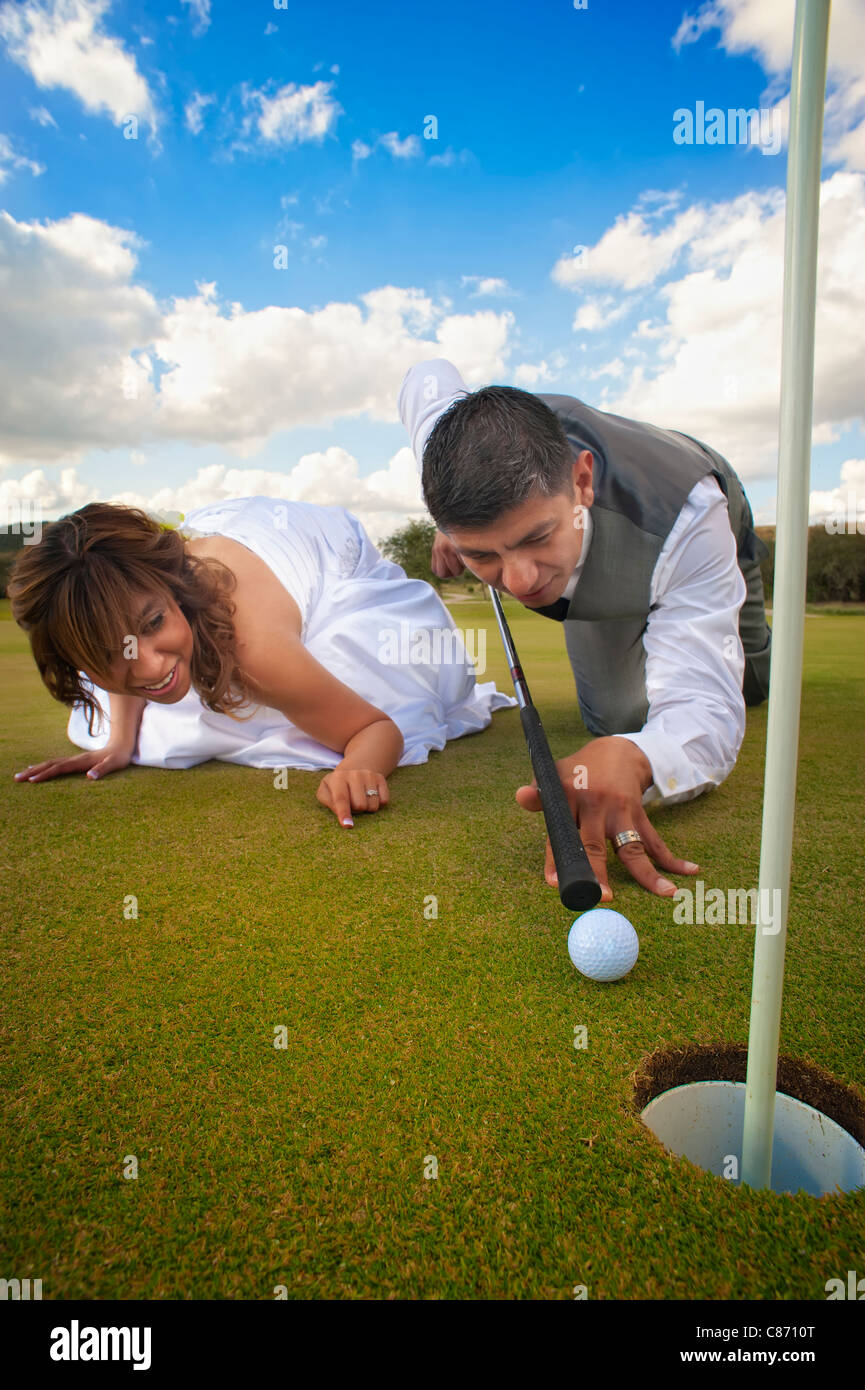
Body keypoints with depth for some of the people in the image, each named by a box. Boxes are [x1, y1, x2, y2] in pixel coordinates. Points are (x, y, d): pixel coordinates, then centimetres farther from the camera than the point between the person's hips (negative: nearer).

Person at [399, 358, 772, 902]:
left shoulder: (686, 521, -53)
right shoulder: (449, 449, -43)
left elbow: (707, 707, -55)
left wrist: (630, 760, -80)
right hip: (595, 569, 1)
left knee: (752, 687, 21)